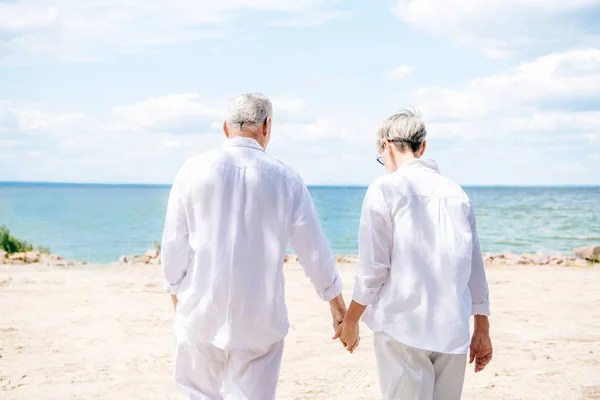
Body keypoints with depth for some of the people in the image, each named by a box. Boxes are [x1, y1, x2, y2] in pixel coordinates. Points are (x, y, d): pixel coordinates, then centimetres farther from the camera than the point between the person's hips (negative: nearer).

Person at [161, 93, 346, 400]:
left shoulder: (194, 170, -4)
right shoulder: (285, 179, -2)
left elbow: (173, 245, -2)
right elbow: (314, 251, 2)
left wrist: (176, 294, 13)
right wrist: (338, 308, 14)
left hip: (201, 313, 0)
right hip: (261, 319, 0)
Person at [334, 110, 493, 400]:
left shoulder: (385, 189, -6)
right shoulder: (456, 193, 9)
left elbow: (372, 268, -8)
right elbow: (475, 267, 11)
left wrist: (350, 321, 5)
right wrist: (482, 329, 18)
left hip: (402, 326, -4)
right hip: (453, 330, 5)